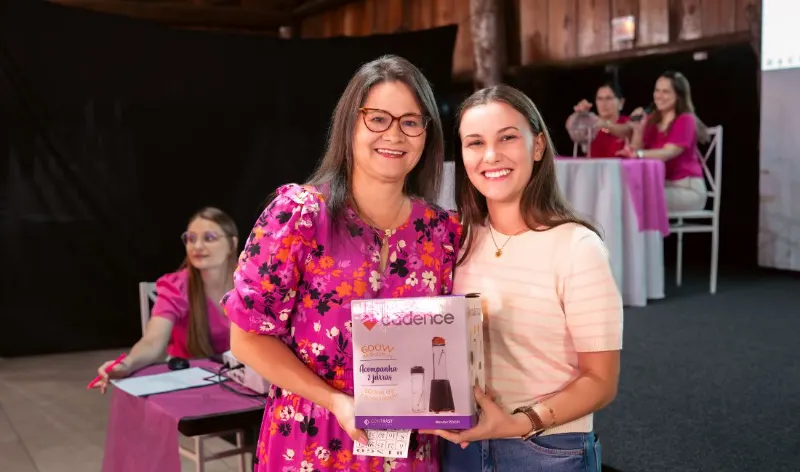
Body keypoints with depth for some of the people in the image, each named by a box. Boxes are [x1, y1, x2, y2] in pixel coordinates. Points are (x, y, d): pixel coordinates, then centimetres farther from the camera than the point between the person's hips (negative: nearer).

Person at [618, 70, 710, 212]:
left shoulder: (685, 120, -8)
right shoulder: (652, 121, 11)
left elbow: (668, 153, -25)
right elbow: (636, 151, 1)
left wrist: (638, 154, -43)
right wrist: (638, 127, -15)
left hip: (687, 189, -6)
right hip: (661, 186, 6)